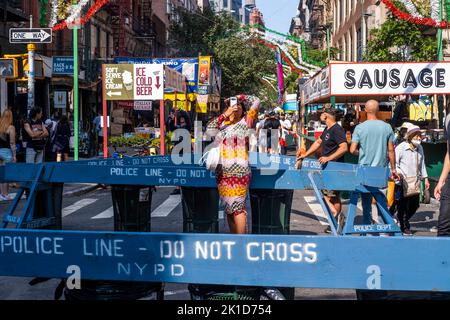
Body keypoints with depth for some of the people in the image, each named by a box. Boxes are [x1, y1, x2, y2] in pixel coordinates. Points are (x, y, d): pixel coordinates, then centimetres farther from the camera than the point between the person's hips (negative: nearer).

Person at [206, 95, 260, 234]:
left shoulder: (245, 123, 3)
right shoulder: (223, 124, 17)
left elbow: (256, 102, -3)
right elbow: (209, 129, 3)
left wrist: (240, 97, 8)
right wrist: (225, 115, 0)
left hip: (239, 171, -6)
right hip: (222, 172, 6)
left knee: (237, 207, -9)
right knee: (229, 208, 9)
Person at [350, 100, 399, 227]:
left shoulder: (360, 128, -6)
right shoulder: (387, 127, -1)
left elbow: (352, 150, -8)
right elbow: (391, 150, 3)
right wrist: (393, 169, 11)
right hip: (381, 169, 1)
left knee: (366, 200, 8)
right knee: (382, 199, 7)